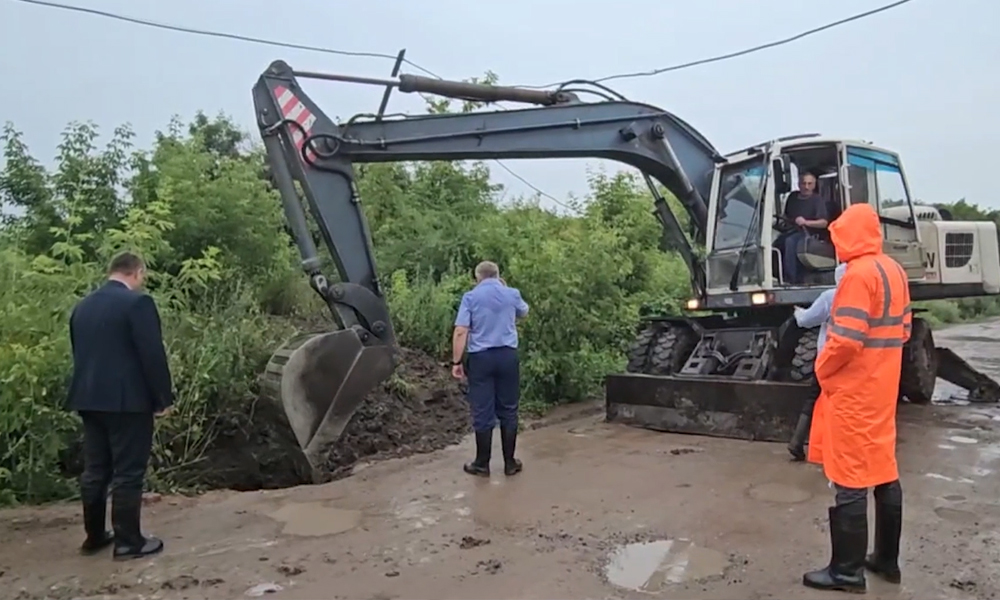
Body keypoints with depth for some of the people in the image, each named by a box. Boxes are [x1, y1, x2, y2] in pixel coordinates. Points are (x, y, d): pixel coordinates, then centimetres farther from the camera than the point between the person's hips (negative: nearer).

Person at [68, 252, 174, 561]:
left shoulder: (82, 305, 11)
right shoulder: (137, 302, -13)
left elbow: (79, 353, 17)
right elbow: (153, 354, -16)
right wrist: (164, 397, -8)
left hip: (89, 399, 8)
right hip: (128, 400, -8)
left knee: (94, 470, 14)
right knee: (128, 472, -1)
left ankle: (94, 535, 24)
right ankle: (128, 541, 5)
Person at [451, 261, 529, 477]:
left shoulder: (470, 297, -3)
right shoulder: (512, 294, 5)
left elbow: (461, 332, -11)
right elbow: (524, 312, 28)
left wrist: (456, 362, -5)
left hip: (480, 357, -2)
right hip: (507, 355, 2)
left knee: (482, 412, 4)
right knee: (508, 411, 10)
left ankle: (482, 464, 13)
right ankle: (510, 463, 17)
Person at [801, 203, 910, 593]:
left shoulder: (858, 274, -19)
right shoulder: (895, 271, 10)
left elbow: (846, 339, -24)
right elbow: (903, 328, 16)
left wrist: (823, 368, -8)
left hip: (853, 391, -9)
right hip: (883, 387, 9)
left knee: (851, 479, -3)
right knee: (883, 470, 16)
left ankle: (847, 571, 6)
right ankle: (887, 558, 27)